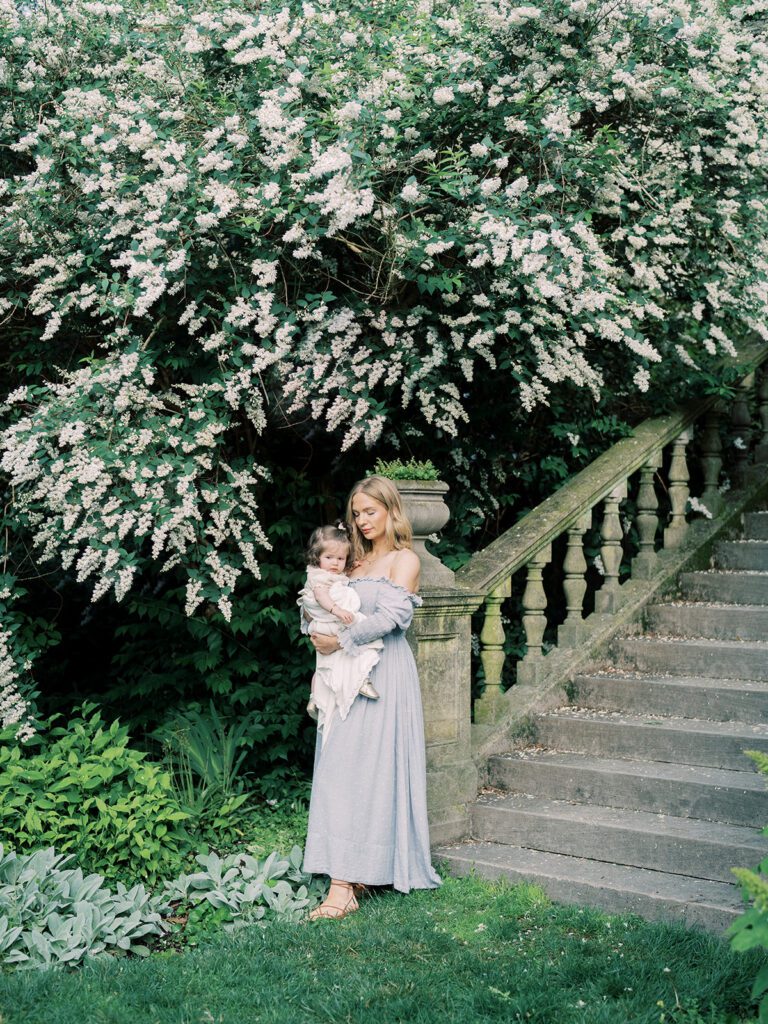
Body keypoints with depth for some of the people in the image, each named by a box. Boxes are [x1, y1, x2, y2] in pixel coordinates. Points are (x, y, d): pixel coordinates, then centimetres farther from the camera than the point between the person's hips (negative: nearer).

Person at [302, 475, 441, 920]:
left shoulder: (405, 560, -1)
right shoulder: (357, 562, 19)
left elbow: (390, 616, -14)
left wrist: (342, 641, -14)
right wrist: (319, 635, -3)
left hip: (383, 674, -7)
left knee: (362, 770, -11)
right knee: (340, 770, 1)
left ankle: (343, 888, -13)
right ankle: (352, 875, 4)